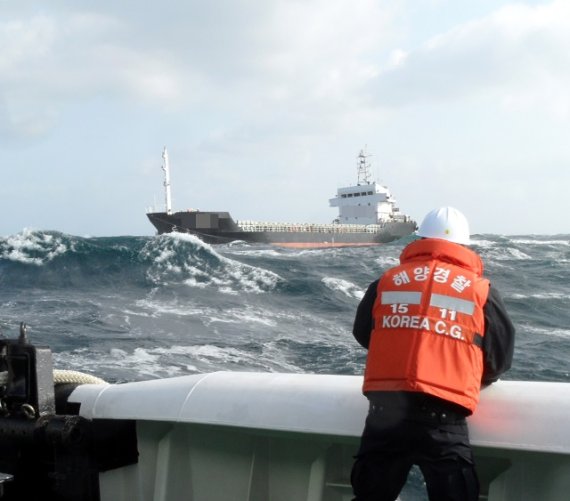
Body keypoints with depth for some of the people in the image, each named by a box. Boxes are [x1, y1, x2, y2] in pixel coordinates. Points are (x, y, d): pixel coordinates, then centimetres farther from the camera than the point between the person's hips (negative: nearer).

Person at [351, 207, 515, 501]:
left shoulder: (386, 281, 11)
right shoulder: (481, 290, 6)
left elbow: (362, 334, 25)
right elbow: (501, 358, 13)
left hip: (384, 408, 3)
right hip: (442, 416, -3)